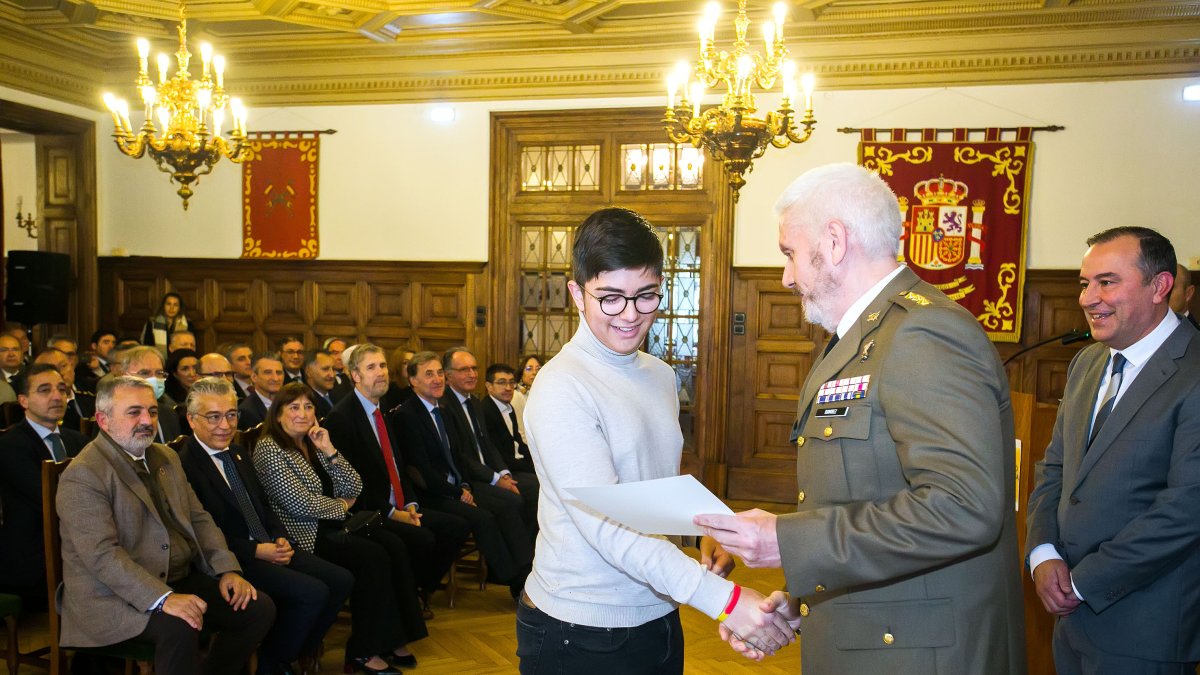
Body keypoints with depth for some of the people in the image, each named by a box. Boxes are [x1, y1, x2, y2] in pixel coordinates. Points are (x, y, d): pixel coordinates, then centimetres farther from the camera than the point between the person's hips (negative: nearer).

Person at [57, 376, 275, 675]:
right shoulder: (83, 475, -13)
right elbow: (102, 554, -22)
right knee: (179, 628, -34)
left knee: (259, 607, -7)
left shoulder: (167, 457, 13)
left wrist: (228, 569, -2)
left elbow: (199, 518, 13)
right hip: (115, 593, -8)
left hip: (180, 579, 8)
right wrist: (163, 598, -31)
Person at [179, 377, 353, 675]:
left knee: (341, 580, -4)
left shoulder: (236, 454, 14)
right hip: (232, 560, -8)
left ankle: (303, 650, 14)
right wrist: (255, 551, -18)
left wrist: (280, 538, 1)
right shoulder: (184, 465, -14)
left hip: (268, 547, 8)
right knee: (313, 592, -22)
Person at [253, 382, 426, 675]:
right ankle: (363, 651, -12)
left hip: (332, 525, 7)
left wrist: (329, 450, -6)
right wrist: (341, 506, -3)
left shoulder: (313, 442, 13)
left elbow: (353, 489, 6)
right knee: (373, 557, -24)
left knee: (394, 545, -15)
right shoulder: (269, 449, -9)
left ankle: (392, 638, -9)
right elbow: (300, 503, -18)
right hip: (304, 534, -7)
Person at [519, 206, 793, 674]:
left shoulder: (661, 376, 7)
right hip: (580, 634, -7)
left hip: (659, 617, 7)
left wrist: (705, 537, -4)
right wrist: (724, 599, -30)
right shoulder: (561, 390, -18)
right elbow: (606, 525, -25)